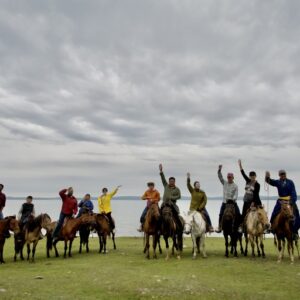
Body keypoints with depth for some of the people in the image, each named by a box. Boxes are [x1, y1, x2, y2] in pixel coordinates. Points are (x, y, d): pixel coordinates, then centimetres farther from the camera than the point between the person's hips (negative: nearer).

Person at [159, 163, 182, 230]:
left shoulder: (177, 189, 4)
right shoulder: (166, 186, 11)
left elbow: (179, 196, -3)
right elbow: (163, 178, 6)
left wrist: (172, 197, -16)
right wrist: (161, 171, -1)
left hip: (172, 204, -3)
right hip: (164, 203, 3)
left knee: (176, 216, -8)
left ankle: (181, 228, -2)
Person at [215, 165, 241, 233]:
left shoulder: (235, 186, -1)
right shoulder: (224, 183, 6)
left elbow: (236, 195, -9)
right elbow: (220, 177, -3)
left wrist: (233, 199, -28)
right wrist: (219, 170, -16)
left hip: (233, 203, -2)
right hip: (225, 202, 2)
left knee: (238, 215, -8)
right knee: (221, 215, -1)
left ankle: (240, 227, 5)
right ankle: (219, 227, 9)